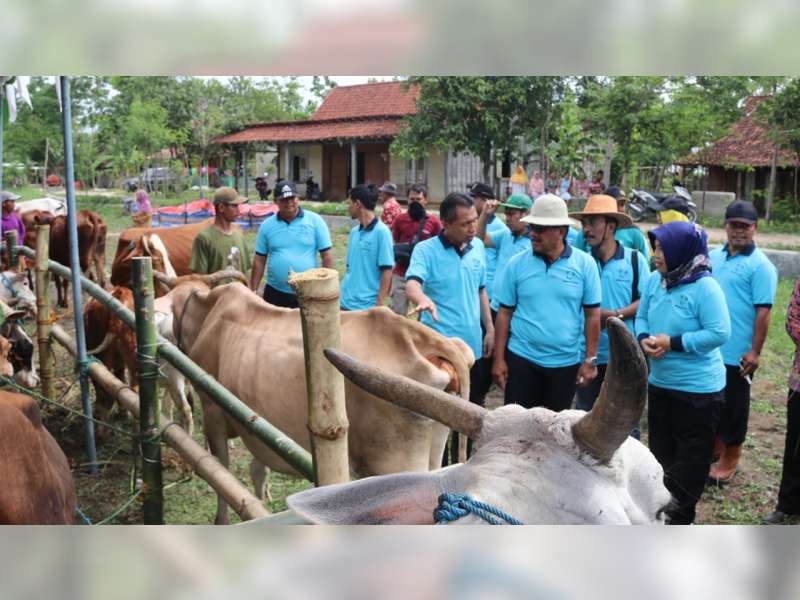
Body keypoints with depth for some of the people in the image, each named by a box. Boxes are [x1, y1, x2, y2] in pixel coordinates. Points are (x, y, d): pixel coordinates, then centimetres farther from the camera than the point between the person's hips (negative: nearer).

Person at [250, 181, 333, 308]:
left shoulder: (315, 220, -3)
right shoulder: (267, 225, 3)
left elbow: (327, 256, -2)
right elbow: (259, 260, 7)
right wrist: (252, 291, 5)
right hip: (275, 294, 2)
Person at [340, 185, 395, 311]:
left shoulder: (381, 232, -12)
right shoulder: (354, 232, 8)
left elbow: (387, 270, -13)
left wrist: (380, 303, -15)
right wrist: (343, 293, 13)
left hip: (367, 305, -6)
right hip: (346, 302, 6)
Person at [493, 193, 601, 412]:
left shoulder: (584, 264, -4)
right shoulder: (517, 264, -3)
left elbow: (592, 315, -1)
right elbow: (505, 313, 1)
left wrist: (591, 360, -3)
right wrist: (499, 358, -1)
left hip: (566, 362, 0)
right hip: (522, 358, 0)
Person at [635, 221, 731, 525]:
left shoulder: (705, 287, -21)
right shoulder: (654, 281, -2)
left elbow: (719, 333, -23)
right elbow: (642, 316, 8)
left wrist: (673, 343, -23)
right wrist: (643, 338, -13)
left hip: (698, 388, -7)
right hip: (659, 383, 7)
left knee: (691, 455, 7)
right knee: (661, 449, 19)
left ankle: (679, 518, 20)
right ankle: (662, 506, 37)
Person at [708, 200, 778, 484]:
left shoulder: (760, 266, -12)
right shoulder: (713, 256, 7)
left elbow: (763, 311, -15)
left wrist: (755, 351, -18)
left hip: (736, 353, -6)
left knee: (733, 406, 8)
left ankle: (730, 458, 23)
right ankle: (713, 446, 36)